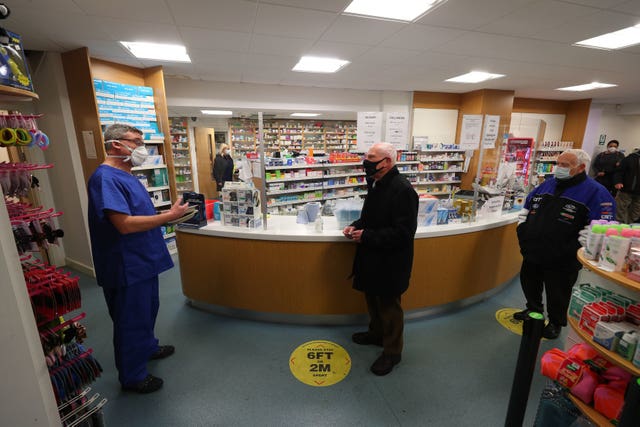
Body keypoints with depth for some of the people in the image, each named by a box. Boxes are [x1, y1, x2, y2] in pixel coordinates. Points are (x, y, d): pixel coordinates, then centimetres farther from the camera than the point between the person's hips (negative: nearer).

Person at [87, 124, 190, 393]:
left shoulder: (125, 176, 10)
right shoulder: (106, 178, -22)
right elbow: (124, 224, -30)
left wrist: (169, 214, 5)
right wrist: (169, 215, -23)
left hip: (144, 260, 10)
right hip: (127, 266, -10)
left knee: (148, 309, 26)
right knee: (131, 321, 8)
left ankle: (148, 347, 49)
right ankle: (132, 377, 28)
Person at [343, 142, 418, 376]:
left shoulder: (402, 190, -24)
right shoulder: (376, 184, 5)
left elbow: (403, 232, -27)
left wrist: (367, 236, -25)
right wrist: (356, 225, -2)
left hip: (390, 262, -9)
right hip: (372, 256, 9)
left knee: (389, 306, 10)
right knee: (372, 298, 25)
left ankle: (392, 352, 33)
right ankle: (376, 333, 50)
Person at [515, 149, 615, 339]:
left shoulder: (595, 192, -11)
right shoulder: (547, 184, 8)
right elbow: (527, 207, 19)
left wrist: (571, 249, -21)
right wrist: (522, 229, 7)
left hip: (562, 261, -5)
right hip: (532, 253, 6)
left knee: (558, 295, 13)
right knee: (529, 284, 22)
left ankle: (555, 323, 36)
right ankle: (533, 310, 47)